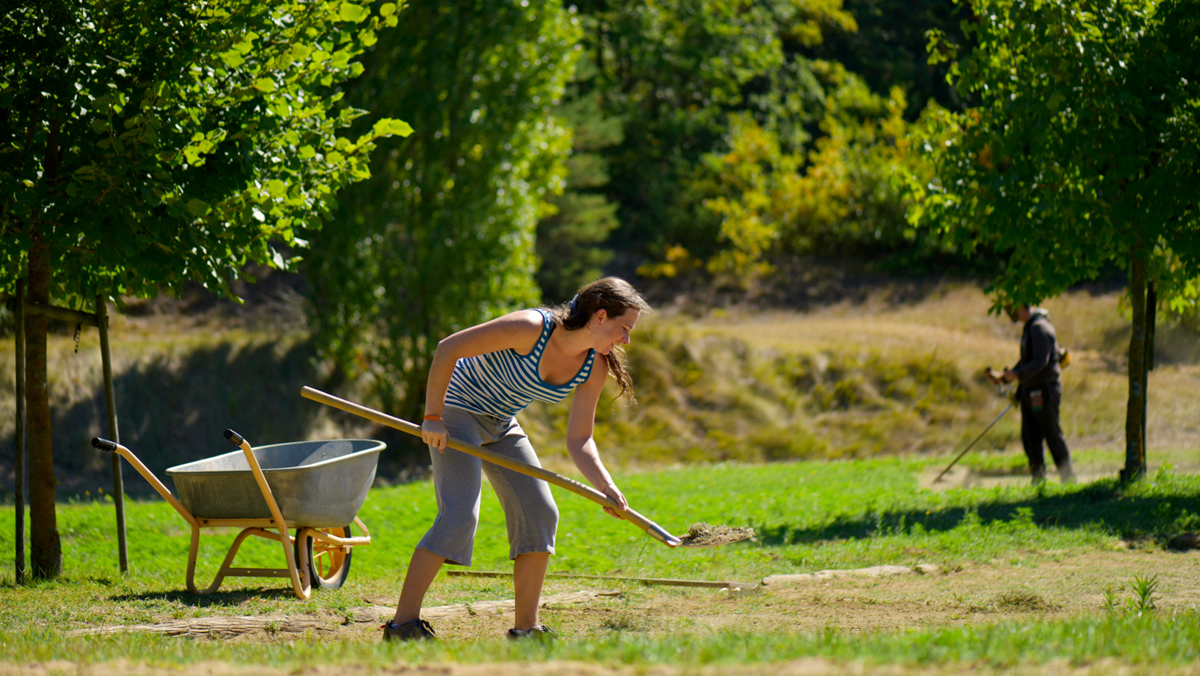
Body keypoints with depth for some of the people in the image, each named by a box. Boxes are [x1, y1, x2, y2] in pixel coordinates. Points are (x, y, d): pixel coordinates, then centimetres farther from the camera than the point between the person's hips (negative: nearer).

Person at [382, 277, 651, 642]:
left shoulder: (595, 366, -8)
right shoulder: (531, 328, -30)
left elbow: (579, 440, -5)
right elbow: (448, 348, -26)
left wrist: (606, 486, -22)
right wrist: (432, 416, -24)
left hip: (502, 426, 8)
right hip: (457, 412, -8)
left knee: (540, 514, 0)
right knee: (460, 515, -21)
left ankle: (526, 628, 7)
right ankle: (402, 623, -20)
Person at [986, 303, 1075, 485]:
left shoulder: (1039, 328, -16)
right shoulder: (1030, 327, 16)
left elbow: (1040, 361, -24)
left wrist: (1018, 375, -29)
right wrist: (1003, 376, 19)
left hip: (1044, 392, -10)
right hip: (1031, 391, 10)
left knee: (1053, 435, -4)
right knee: (1029, 437, 8)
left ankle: (1068, 479, 3)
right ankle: (1038, 479, 12)